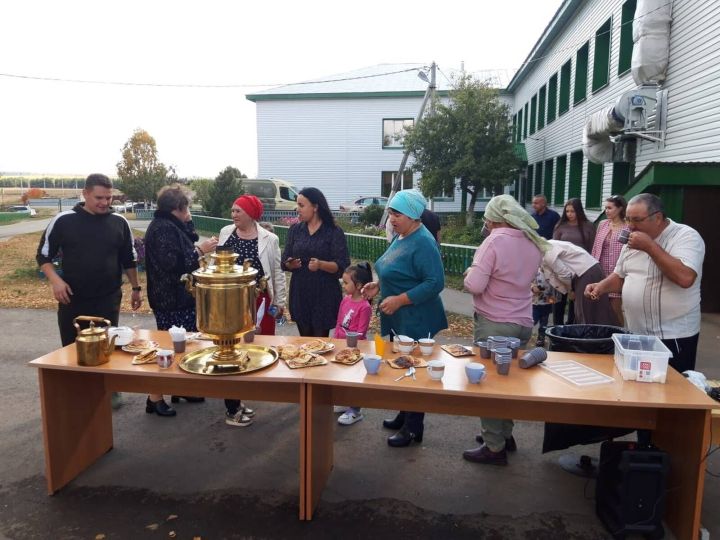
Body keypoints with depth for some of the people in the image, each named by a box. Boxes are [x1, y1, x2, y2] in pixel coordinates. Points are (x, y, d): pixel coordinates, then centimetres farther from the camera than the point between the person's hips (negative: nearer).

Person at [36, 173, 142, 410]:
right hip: (73, 299, 0)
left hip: (109, 299, 0)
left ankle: (110, 390, 22)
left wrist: (135, 288, 10)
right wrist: (55, 280, -14)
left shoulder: (119, 222, 1)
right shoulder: (63, 220, -5)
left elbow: (129, 259, 10)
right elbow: (44, 255, 1)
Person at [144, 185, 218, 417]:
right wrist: (200, 251, -21)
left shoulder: (171, 225, 14)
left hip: (179, 296, 10)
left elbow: (188, 245, 15)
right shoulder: (162, 228, -18)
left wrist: (188, 224, 5)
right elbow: (172, 262, -26)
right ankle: (155, 397, 7)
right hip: (171, 300, -10)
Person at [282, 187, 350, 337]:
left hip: (325, 295, -4)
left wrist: (321, 264, -27)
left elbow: (342, 266, -10)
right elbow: (284, 261, 8)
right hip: (300, 294, 4)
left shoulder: (334, 232, -6)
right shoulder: (295, 230, 8)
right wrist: (290, 264, -14)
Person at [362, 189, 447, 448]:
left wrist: (399, 300, -25)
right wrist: (378, 285, 5)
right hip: (397, 320, 9)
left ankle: (413, 428, 18)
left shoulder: (423, 243, -19)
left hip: (415, 322, -9)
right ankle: (404, 416, 35)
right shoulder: (400, 237, 9)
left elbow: (435, 283, -25)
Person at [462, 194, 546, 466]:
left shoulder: (495, 240, -17)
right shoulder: (533, 242, 7)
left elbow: (475, 285, -21)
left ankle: (495, 447, 13)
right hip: (523, 322, 8)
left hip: (495, 323, -7)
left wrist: (470, 273, -2)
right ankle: (505, 435, 33)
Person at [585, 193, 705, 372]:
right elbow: (620, 276, 19)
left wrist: (650, 246, -23)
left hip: (672, 337, -6)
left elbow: (685, 278, -28)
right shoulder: (633, 240, 9)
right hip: (634, 334, 7)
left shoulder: (686, 236, -12)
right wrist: (602, 287, -2)